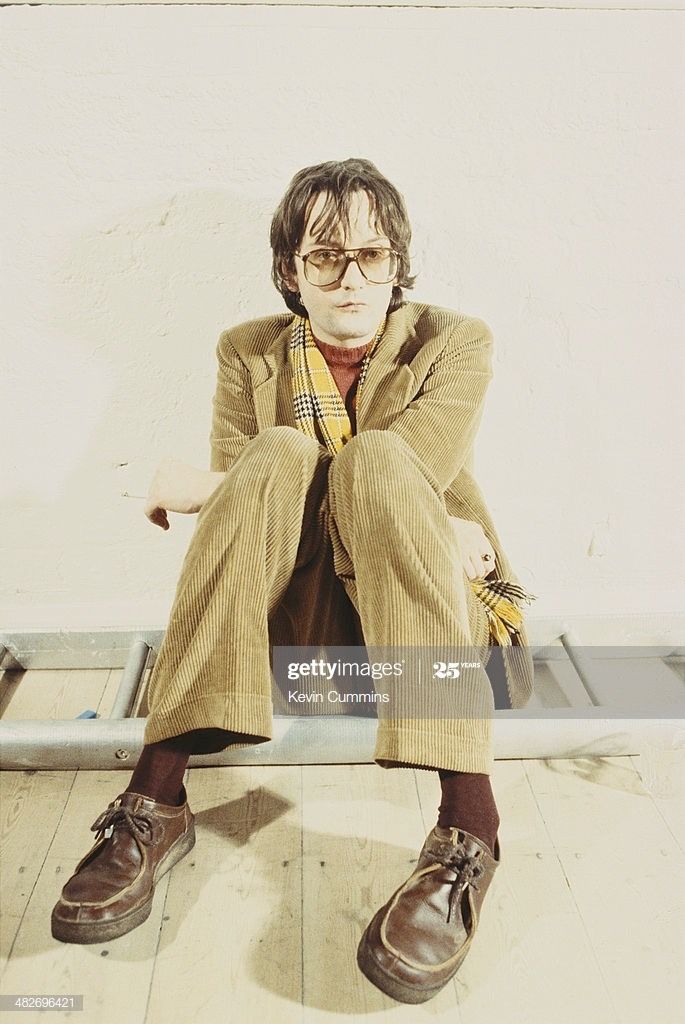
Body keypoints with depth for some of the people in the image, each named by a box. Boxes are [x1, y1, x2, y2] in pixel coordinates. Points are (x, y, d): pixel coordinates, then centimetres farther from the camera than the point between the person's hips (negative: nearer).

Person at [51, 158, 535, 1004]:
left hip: (430, 621, -1)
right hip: (298, 627, 1)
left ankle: (468, 820, -37)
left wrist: (206, 489, -20)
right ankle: (156, 802, -30)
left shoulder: (454, 344, 1)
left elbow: (401, 475, -17)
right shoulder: (249, 353, 7)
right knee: (278, 455, -26)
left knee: (375, 461, -28)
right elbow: (246, 500, -7)